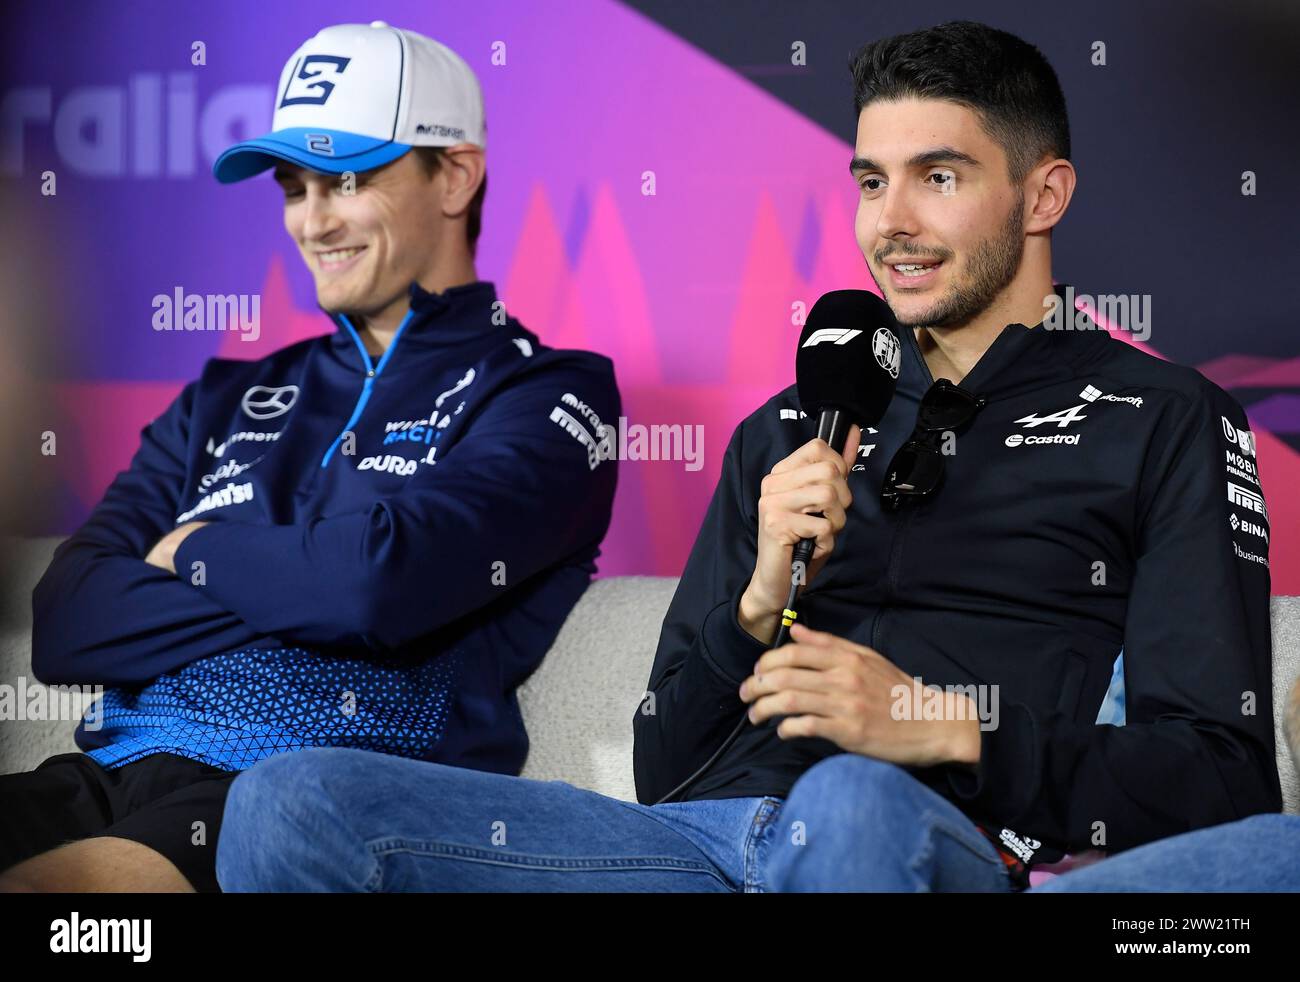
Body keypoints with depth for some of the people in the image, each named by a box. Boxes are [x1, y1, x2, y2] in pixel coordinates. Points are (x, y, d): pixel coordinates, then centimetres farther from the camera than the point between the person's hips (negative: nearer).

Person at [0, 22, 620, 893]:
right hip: (116, 770, 6)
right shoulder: (231, 400, 23)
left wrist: (193, 552, 5)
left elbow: (380, 578, -13)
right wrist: (300, 585, -3)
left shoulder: (546, 397, 7)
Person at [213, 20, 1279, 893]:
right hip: (700, 836, 5)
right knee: (292, 803, -16)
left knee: (852, 803, -43)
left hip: (957, 846, -4)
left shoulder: (1165, 423, 11)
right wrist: (759, 602, 0)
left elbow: (1226, 781, 2)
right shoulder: (791, 430, 25)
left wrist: (946, 731, -11)